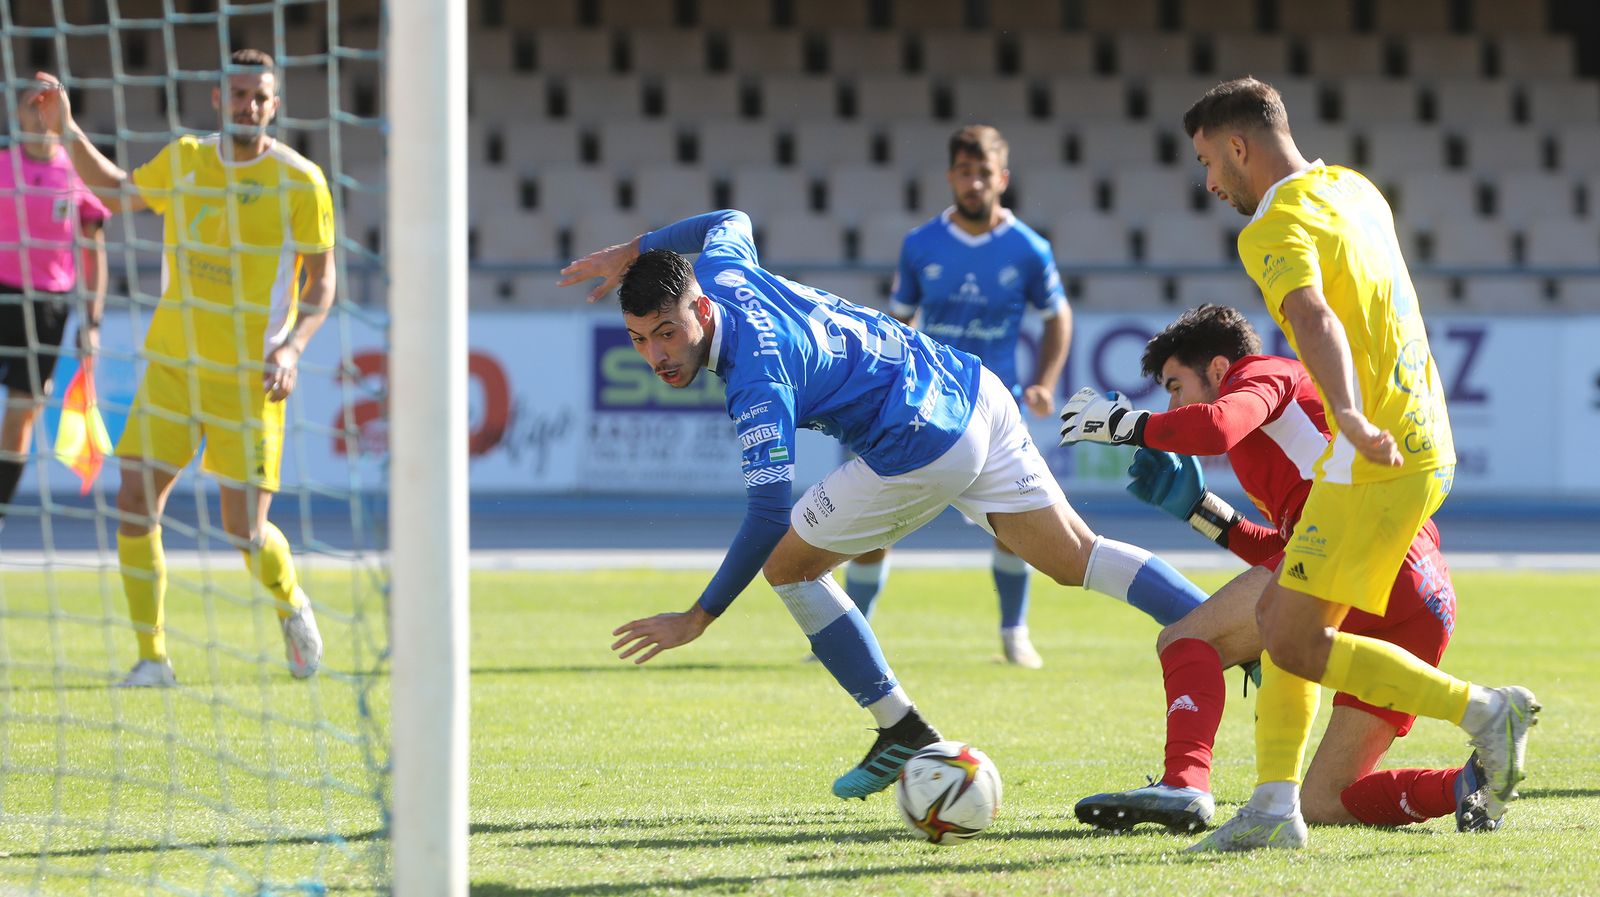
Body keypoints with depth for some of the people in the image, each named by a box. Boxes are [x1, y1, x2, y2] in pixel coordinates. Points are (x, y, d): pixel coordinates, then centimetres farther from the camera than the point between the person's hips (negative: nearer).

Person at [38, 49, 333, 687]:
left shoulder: (300, 182, -6)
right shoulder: (184, 161, 5)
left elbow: (321, 281, -3)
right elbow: (116, 192, 24)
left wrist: (291, 348, -18)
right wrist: (67, 127, 13)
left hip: (248, 380, -3)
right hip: (171, 366, 4)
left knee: (245, 532, -6)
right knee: (134, 503, -8)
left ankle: (291, 604, 28)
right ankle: (152, 657, 2)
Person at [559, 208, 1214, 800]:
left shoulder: (757, 383, -24)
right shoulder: (716, 270, 0)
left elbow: (768, 517, -27)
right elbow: (731, 221, 27)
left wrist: (697, 620, -24)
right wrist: (631, 252, 26)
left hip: (926, 448, -9)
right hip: (974, 391, 10)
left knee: (790, 566, 4)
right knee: (1074, 559, 10)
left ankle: (904, 734, 11)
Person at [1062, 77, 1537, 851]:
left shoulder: (1278, 228, -13)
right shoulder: (1353, 190, 15)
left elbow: (1314, 318, -33)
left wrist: (1349, 417, -49)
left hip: (1378, 461, -10)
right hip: (1422, 442, 10)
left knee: (1296, 643, -7)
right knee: (1281, 619, 12)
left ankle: (1484, 711, -8)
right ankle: (1275, 808, 9)